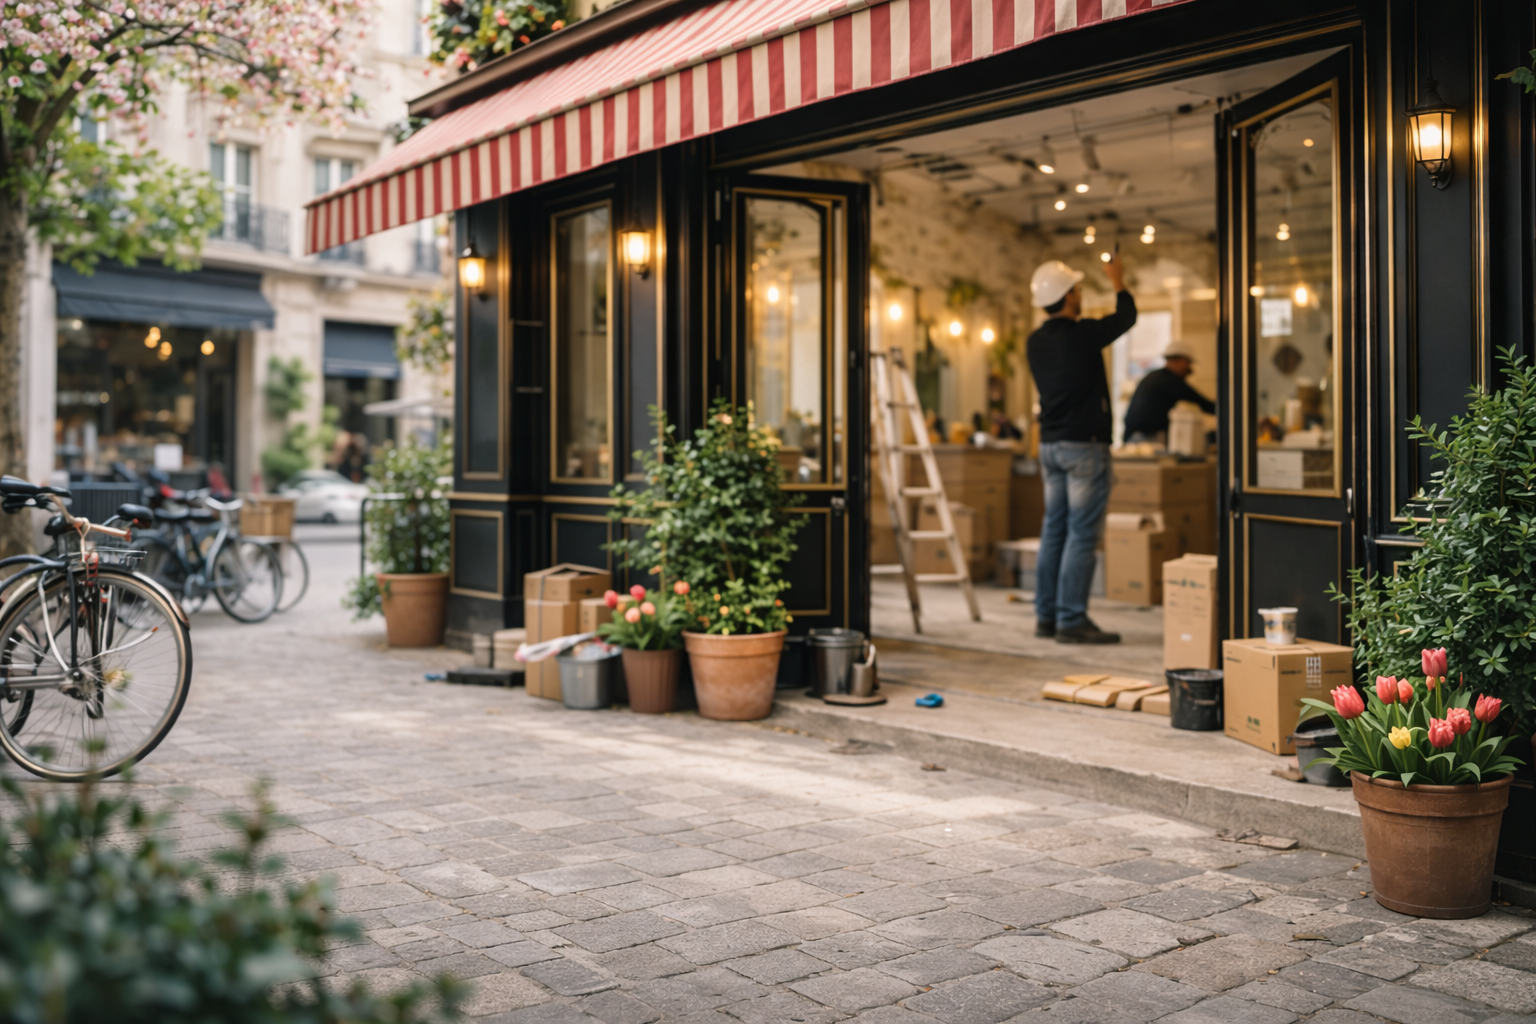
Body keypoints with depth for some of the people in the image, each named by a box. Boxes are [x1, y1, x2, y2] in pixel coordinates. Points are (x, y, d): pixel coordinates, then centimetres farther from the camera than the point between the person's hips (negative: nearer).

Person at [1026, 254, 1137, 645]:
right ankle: (1072, 620, -6)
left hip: (1050, 444, 8)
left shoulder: (1036, 341, 6)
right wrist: (1117, 282, 21)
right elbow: (1126, 317, 4)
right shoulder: (1083, 334, -13)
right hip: (1084, 445, -8)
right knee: (1082, 535, -5)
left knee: (1054, 531, 11)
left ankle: (1047, 616, 14)